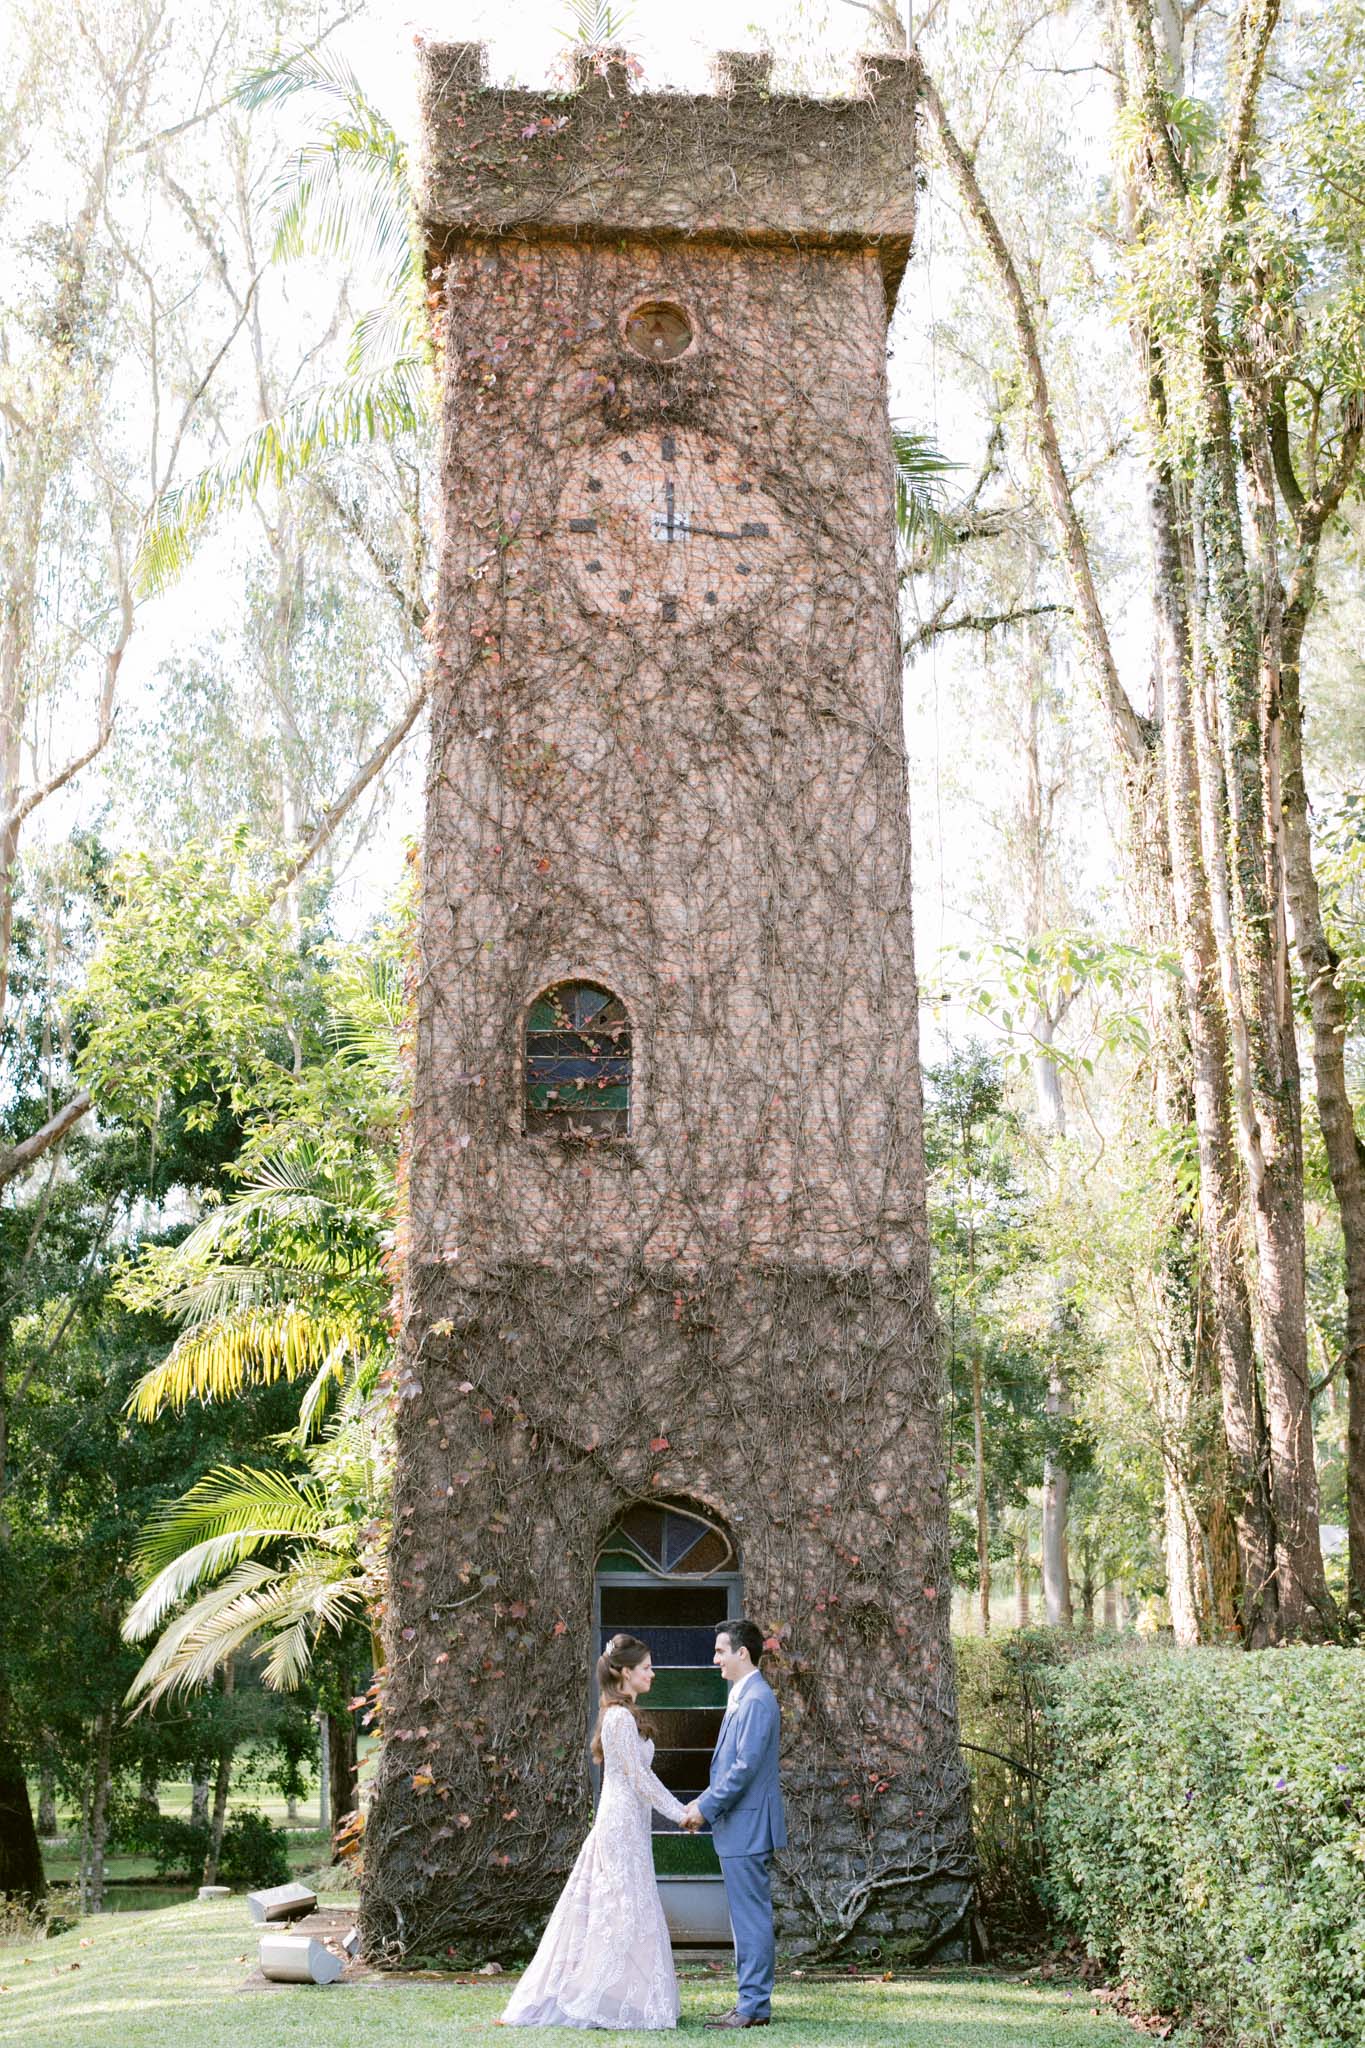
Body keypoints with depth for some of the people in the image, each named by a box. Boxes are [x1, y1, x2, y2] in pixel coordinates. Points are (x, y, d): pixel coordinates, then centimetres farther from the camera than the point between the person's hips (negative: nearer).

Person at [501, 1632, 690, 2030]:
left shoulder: (620, 1714, 14)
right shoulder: (622, 1717, -17)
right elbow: (639, 1778, -18)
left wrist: (677, 1809, 18)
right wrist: (680, 1813, -11)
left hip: (619, 1822, 10)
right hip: (624, 1823, -10)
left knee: (604, 1911, 12)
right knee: (626, 1912, -4)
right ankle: (614, 2002, 3)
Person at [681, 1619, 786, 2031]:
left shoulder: (757, 1700, -17)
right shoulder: (741, 1697, 15)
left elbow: (746, 1766, -22)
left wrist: (707, 1807, -15)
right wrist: (704, 1802, 11)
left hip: (748, 1826, -10)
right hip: (739, 1827, 10)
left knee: (751, 1917, -4)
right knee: (746, 1918, 14)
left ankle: (754, 2006, 2)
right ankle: (749, 2000, 21)